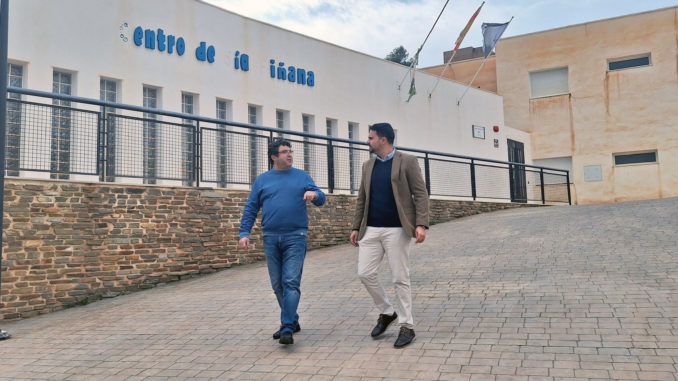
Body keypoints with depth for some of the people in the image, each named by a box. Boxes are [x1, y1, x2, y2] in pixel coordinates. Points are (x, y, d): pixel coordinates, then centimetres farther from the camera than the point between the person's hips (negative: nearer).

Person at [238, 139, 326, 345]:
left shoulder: (302, 176, 9)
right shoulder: (262, 180, 11)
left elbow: (321, 200, 5)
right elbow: (250, 209, 10)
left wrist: (314, 194, -18)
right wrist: (244, 233, -1)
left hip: (295, 237, -2)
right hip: (271, 238, 2)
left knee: (291, 282, -10)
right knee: (277, 285, 8)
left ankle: (287, 329, -11)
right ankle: (292, 321, 24)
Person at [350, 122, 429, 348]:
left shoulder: (407, 162, -2)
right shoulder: (368, 166, 14)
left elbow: (420, 194, -6)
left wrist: (421, 224, -16)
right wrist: (356, 227, 12)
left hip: (396, 229, -5)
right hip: (371, 229, 5)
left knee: (400, 279, -1)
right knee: (365, 273, 0)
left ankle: (407, 327, 13)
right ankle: (386, 312, 22)